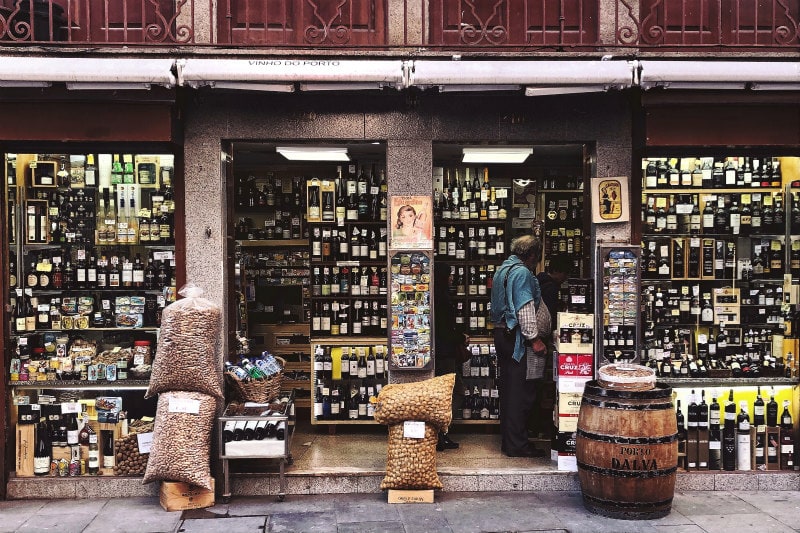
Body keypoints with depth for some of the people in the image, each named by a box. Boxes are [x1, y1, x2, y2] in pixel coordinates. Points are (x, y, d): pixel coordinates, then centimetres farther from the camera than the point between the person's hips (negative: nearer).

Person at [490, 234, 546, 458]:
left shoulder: (502, 269, 17)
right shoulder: (522, 272, -13)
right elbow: (525, 308, -19)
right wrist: (533, 337, -15)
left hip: (501, 333, 10)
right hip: (515, 337, -10)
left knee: (508, 389, 14)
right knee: (520, 391, -5)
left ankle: (508, 440, 21)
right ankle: (517, 445, -2)